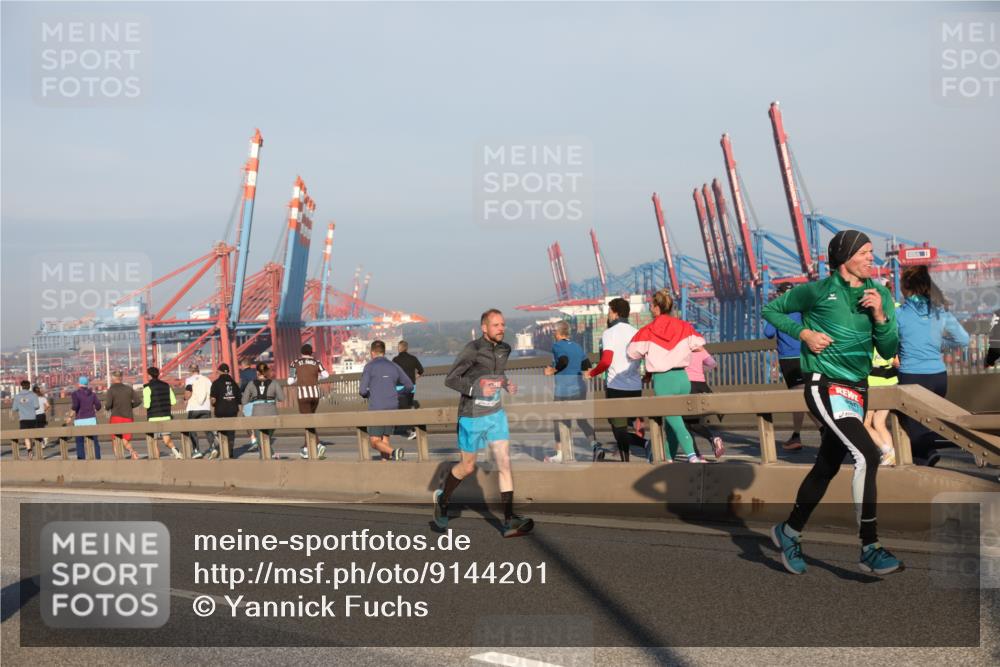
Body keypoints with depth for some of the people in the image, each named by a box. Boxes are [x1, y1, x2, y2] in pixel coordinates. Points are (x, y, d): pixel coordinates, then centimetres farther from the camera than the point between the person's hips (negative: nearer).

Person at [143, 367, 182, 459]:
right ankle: (176, 452, -18)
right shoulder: (166, 386, 8)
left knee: (153, 440, 7)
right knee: (167, 439, 7)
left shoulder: (147, 387, -8)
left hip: (154, 417, -4)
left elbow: (146, 405, -15)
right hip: (166, 416, 5)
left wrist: (144, 403, 6)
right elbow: (173, 401, 7)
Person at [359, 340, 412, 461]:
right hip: (393, 408, 5)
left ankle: (394, 452, -29)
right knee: (384, 439, 15)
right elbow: (409, 386, 15)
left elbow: (362, 390, -9)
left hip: (376, 408, -5)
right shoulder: (394, 367, 10)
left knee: (375, 442, -3)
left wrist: (366, 394, 14)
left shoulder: (369, 366, -3)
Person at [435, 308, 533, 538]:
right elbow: (450, 379, -17)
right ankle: (442, 499, 37)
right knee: (468, 467, 9)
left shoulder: (504, 349, 3)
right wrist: (475, 389, -30)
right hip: (472, 416, -5)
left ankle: (510, 521, -9)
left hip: (496, 414, 5)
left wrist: (507, 384, 3)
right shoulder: (472, 350, -17)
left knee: (504, 462, -8)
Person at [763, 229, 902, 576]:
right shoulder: (818, 291, -7)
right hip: (825, 386, -7)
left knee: (826, 468, 15)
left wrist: (880, 316, -10)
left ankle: (789, 532, 33)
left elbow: (888, 351, 6)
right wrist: (804, 332, -9)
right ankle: (870, 549, -16)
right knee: (867, 455, -21)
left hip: (857, 390, 7)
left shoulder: (879, 294, 7)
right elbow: (771, 310, 4)